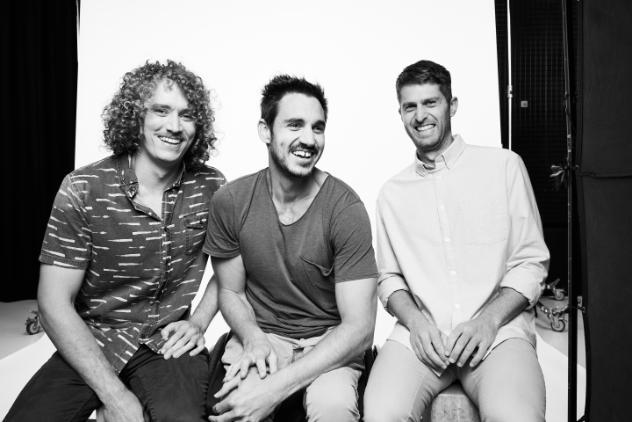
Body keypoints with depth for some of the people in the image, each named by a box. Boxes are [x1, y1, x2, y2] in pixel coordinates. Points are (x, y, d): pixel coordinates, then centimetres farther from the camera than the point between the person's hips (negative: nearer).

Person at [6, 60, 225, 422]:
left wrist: (199, 321, -4)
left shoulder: (210, 187, -4)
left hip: (170, 343, 0)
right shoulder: (83, 190, -10)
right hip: (89, 346, 1)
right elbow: (55, 304, -11)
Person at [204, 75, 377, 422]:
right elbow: (231, 291, 6)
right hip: (260, 334, 2)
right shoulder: (229, 202, -7)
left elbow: (359, 327, -18)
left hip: (329, 343, -1)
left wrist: (276, 386, -26)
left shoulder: (345, 208, -16)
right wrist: (254, 339, -16)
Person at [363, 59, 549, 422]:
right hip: (422, 332, 2)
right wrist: (415, 320, -6)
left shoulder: (504, 166, 5)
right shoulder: (392, 193, 13)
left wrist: (488, 320, -10)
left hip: (498, 329, -1)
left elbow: (531, 263, 4)